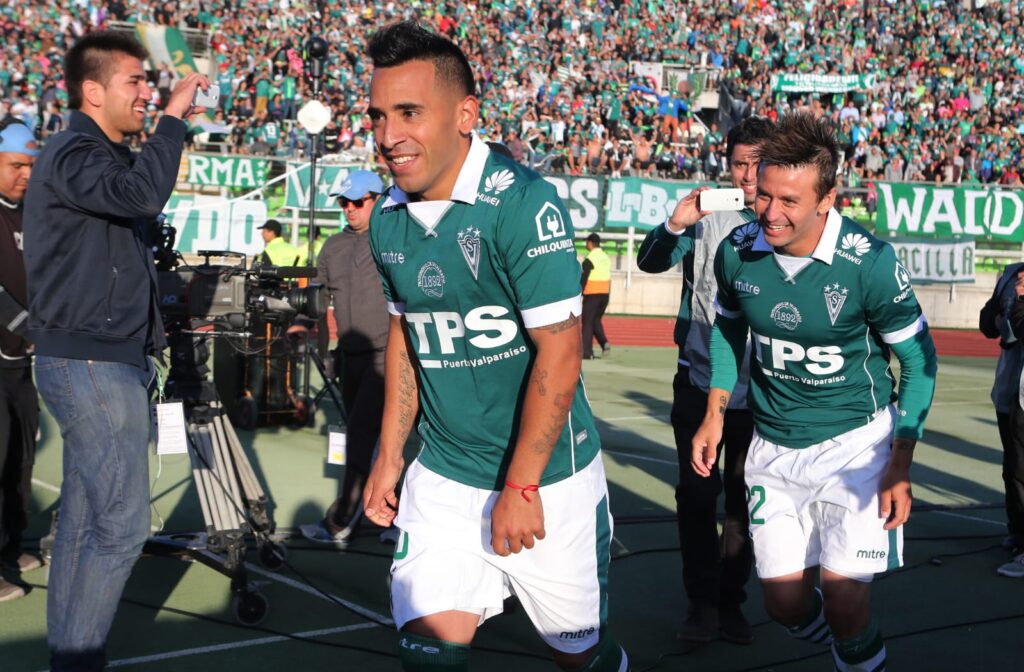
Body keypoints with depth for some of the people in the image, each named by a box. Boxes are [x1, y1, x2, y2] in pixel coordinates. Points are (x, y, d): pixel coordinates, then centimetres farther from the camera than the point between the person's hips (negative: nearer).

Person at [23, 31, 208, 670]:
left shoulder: (103, 158, 17)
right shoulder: (71, 155, -14)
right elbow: (142, 192, -32)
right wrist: (175, 117, -22)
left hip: (106, 362, 10)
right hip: (91, 366, -10)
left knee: (84, 518, 12)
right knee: (121, 526, -7)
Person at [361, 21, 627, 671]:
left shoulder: (522, 203, -20)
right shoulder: (388, 219, 1)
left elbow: (558, 354, -20)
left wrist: (521, 486, -18)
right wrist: (390, 455, 11)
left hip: (545, 471, -4)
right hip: (442, 473, 5)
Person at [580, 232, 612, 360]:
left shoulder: (589, 259, -12)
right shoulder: (606, 257, 10)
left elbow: (583, 279, -14)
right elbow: (608, 278, 13)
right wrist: (607, 295, 18)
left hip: (592, 295, -7)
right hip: (605, 294, 7)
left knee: (587, 323, 1)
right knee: (596, 320, 19)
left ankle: (587, 352, -1)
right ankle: (604, 342, -2)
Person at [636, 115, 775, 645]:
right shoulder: (707, 215, -2)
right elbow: (649, 262, -10)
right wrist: (674, 226, -28)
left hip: (761, 388, 1)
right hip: (700, 379, -1)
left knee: (745, 500, 9)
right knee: (697, 491, 1)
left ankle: (730, 601, 23)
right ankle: (701, 601, 13)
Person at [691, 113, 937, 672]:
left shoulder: (869, 263, -21)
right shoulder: (736, 251, -10)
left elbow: (918, 360, -10)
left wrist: (901, 465, -13)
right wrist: (714, 413, 6)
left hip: (856, 440, -4)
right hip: (774, 447, 4)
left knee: (844, 598, -10)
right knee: (785, 603, 8)